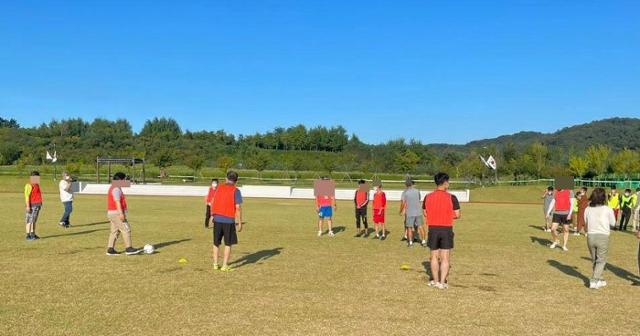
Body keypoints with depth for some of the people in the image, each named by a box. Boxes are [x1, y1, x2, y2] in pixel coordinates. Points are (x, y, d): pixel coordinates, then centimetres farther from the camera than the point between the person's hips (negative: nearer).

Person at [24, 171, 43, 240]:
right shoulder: (29, 185, -12)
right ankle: (28, 235, -2)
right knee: (30, 221, -5)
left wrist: (40, 204, 19)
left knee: (34, 221, 13)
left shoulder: (37, 185, 15)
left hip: (37, 205, 9)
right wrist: (28, 206, -20)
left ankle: (33, 234, 19)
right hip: (32, 205, -9)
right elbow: (27, 196, -15)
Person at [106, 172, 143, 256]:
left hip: (112, 213, 11)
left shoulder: (113, 188, 20)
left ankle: (110, 249, 10)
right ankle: (129, 248, -10)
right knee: (126, 229, -9)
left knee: (115, 231, 11)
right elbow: (117, 202, -21)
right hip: (117, 213, -11)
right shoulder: (116, 189, -14)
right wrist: (121, 213, -25)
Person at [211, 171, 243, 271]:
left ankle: (215, 264, 18)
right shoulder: (235, 191, -4)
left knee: (216, 243, 15)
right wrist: (239, 223, -4)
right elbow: (238, 207, -9)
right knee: (228, 244, 7)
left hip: (217, 219, 4)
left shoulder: (219, 188, 8)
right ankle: (224, 266, 4)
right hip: (229, 220, -4)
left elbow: (212, 203, 9)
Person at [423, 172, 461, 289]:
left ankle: (435, 281, 20)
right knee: (445, 257, 4)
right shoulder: (451, 197, -9)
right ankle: (442, 282, 4)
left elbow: (425, 213, 8)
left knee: (434, 256, 13)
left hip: (433, 228, 3)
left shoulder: (428, 197, -1)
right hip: (446, 229, -2)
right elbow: (457, 215, -6)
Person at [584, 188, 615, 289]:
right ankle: (594, 281, -3)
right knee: (601, 260, 8)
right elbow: (613, 223, 6)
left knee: (594, 260, 19)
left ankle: (599, 280, 30)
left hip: (590, 236, 3)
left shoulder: (587, 209, 1)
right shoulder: (608, 210, -7)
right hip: (603, 236, -3)